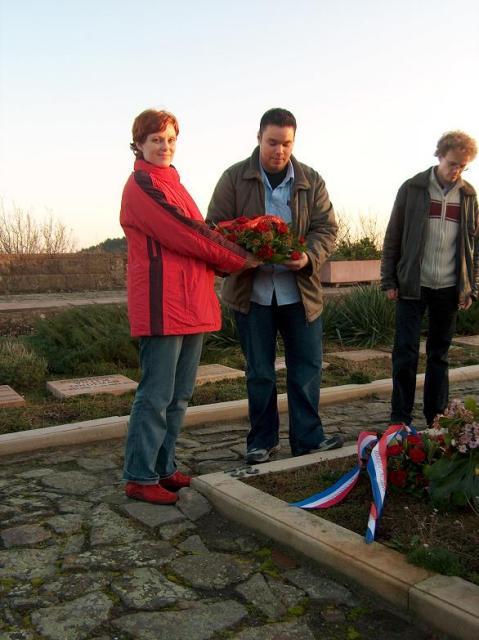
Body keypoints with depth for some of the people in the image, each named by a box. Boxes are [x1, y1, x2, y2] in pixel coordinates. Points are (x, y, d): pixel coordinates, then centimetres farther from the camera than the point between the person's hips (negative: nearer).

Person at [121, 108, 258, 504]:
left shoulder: (172, 183, 21)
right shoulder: (142, 185, -7)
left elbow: (194, 236, 17)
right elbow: (184, 234, -14)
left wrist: (224, 262, -2)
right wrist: (239, 258, -6)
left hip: (192, 304, 9)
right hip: (162, 304, -9)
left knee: (179, 395, 13)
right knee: (157, 395, -4)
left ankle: (163, 469, 23)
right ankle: (139, 478, 7)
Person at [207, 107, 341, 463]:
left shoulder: (311, 181, 5)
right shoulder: (234, 178, 0)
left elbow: (327, 228, 2)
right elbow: (216, 227, -1)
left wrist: (309, 257, -19)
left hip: (300, 290, 2)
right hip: (252, 290, -1)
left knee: (307, 366, 6)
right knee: (259, 372, 9)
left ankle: (308, 438, 19)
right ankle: (262, 441, 22)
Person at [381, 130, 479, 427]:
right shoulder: (413, 188, -2)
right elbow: (393, 237, 0)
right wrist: (389, 280, -3)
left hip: (449, 289, 3)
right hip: (412, 286, -2)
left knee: (440, 354, 10)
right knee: (406, 351, -2)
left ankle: (436, 416, 20)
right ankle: (401, 419, 8)